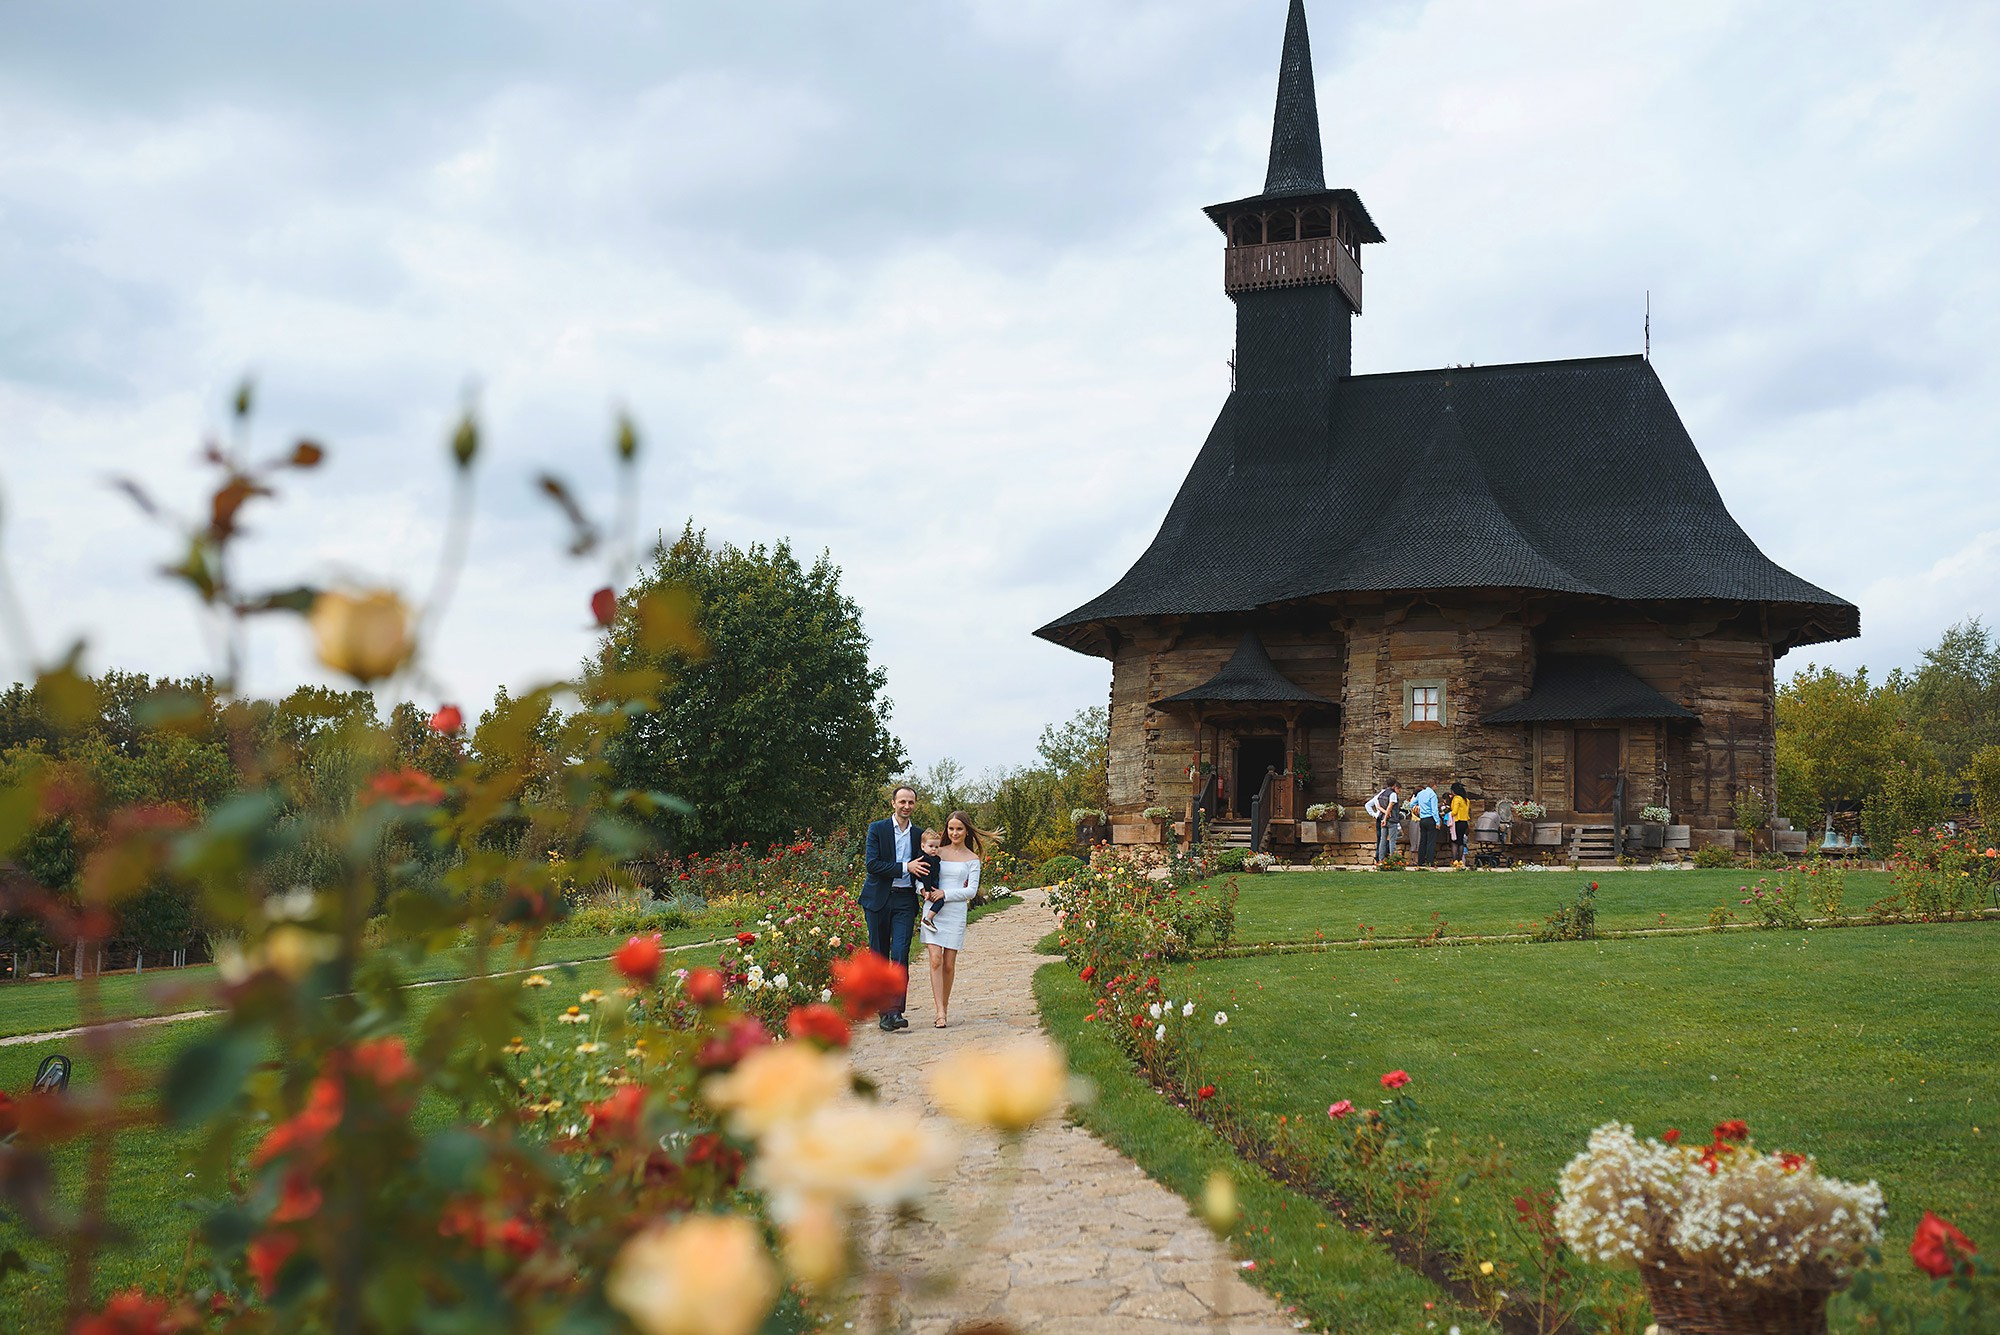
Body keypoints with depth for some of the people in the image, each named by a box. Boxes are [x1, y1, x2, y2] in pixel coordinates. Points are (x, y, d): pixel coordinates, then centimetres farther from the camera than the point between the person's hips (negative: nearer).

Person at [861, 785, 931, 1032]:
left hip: (905, 900, 1)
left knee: (900, 954, -11)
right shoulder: (877, 829, 1)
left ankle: (895, 1011, -14)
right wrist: (905, 867, -15)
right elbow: (872, 864, -9)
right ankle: (883, 1010, 12)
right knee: (879, 954, 3)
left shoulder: (918, 834, 12)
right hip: (879, 898, -1)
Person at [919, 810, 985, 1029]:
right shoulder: (938, 853, 10)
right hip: (933, 912, 0)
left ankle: (944, 1007, 18)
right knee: (935, 960, -12)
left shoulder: (972, 859, 7)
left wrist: (945, 894, -11)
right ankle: (940, 1012, -15)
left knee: (949, 964, 3)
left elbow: (972, 890, 0)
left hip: (956, 913, 0)